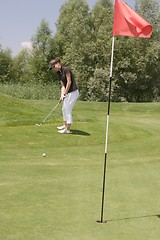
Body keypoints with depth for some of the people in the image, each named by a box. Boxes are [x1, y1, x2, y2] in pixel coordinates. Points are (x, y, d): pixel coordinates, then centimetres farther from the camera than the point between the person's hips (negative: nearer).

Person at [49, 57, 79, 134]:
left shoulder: (66, 69, -16)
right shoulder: (59, 73, 11)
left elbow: (69, 82, -17)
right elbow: (63, 85, 9)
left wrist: (65, 93, -11)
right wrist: (62, 95, -4)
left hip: (73, 92, -9)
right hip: (68, 93, 9)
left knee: (68, 110, -6)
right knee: (64, 109, 18)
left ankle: (68, 129, 2)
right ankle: (65, 125, 35)